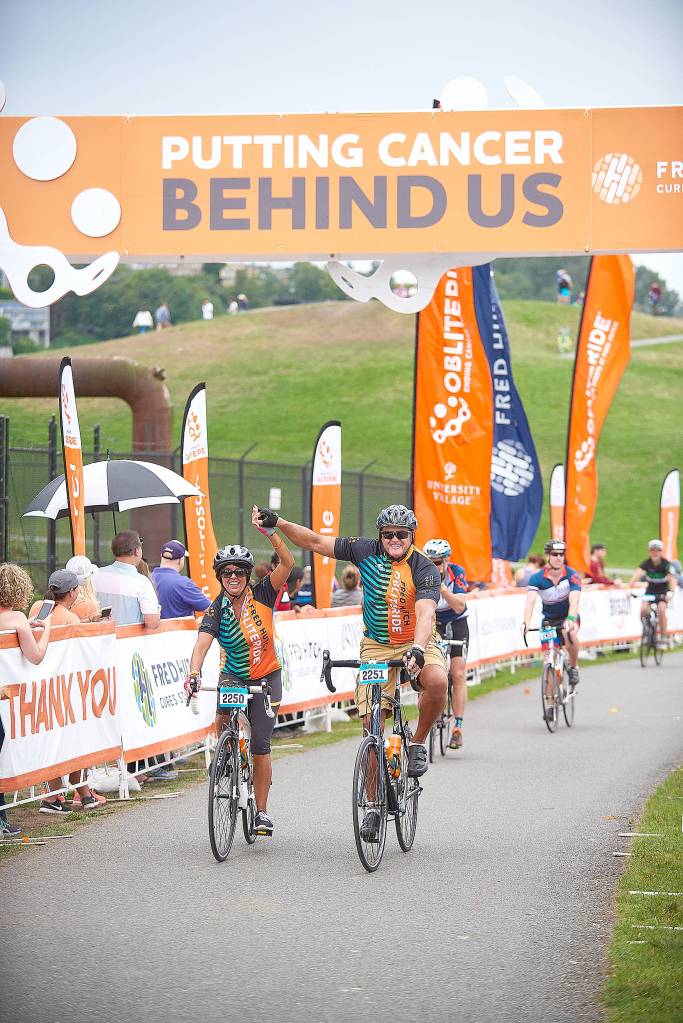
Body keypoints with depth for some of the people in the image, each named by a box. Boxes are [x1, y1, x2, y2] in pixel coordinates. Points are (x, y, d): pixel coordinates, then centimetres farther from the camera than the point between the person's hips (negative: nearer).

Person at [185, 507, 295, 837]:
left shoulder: (262, 596, -12)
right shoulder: (217, 608, -12)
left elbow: (287, 563, -23)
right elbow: (202, 642, -27)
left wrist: (269, 532, -36)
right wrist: (194, 674, -44)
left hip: (266, 677, -1)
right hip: (233, 677, 1)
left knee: (260, 745, -7)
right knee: (222, 724, -24)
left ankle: (262, 812, 4)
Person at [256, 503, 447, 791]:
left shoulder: (425, 569, -17)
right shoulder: (367, 551, -6)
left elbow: (425, 613, -31)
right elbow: (317, 543, 0)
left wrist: (417, 649, -49)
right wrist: (279, 524, -11)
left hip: (417, 641, -2)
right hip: (376, 645, 2)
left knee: (437, 681, -35)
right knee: (372, 722, -7)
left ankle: (418, 744, -9)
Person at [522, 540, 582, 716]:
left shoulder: (572, 575, -18)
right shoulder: (537, 578, -15)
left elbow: (574, 599, -32)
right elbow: (530, 601, -29)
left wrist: (570, 619, -50)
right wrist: (526, 622, -46)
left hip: (569, 617, -2)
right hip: (549, 620, 2)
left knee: (569, 633, -37)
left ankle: (573, 667, -13)